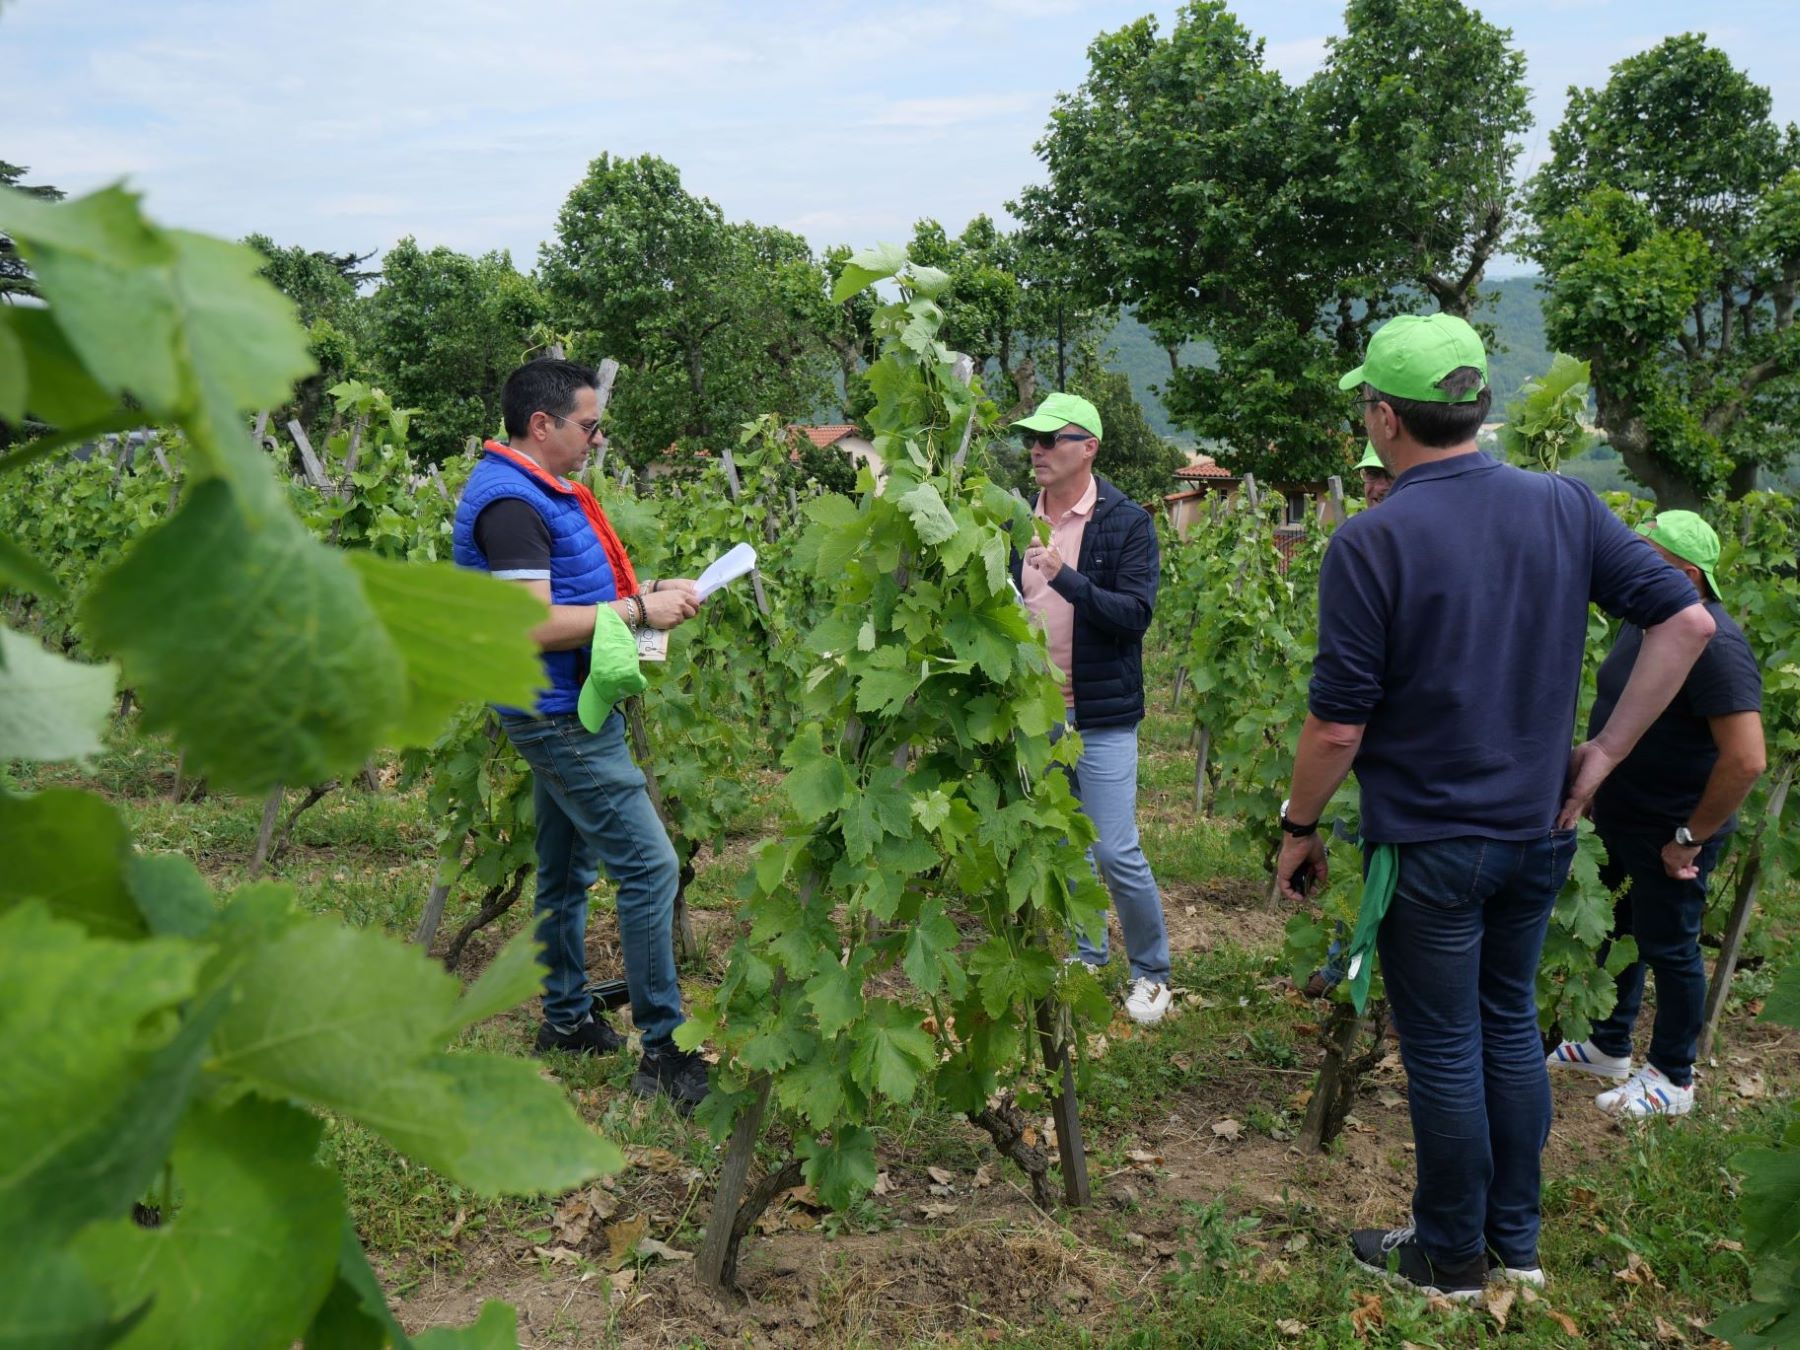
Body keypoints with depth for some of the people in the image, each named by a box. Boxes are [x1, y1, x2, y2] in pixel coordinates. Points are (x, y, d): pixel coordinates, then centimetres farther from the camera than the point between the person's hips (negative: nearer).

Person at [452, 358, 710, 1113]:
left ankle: (567, 1017, 30)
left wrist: (647, 593, 6)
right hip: (560, 714, -11)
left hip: (567, 711, 11)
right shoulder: (509, 502, -19)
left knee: (568, 868, 17)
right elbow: (534, 626, -26)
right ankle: (662, 1048, -2)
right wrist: (638, 609, -19)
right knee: (647, 864, -9)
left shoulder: (542, 492, 13)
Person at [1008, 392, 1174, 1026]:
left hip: (1102, 715, -5)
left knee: (1116, 853, -4)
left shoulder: (1126, 522, -8)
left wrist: (1067, 577, -29)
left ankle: (1151, 971, 16)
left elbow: (1136, 613, -18)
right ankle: (1087, 955, 31)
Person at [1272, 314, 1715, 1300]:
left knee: (1444, 1050, 9)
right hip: (1539, 833, 6)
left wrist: (1299, 828, -3)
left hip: (1428, 842, -6)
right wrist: (1605, 751, 2)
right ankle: (1517, 1238, 34)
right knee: (1510, 1024, 21)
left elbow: (1337, 726, -18)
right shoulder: (1564, 505, -2)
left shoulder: (1370, 542, -19)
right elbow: (1687, 620, -2)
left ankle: (1449, 1257, 27)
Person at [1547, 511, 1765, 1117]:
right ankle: (1610, 1045, 40)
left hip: (1668, 837, -9)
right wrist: (1591, 782, 13)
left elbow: (1746, 758, -30)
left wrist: (1690, 839, -22)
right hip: (1618, 819, 9)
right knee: (1614, 932, 21)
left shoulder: (1712, 645, -26)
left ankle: (1672, 1079, 25)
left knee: (1667, 948, 7)